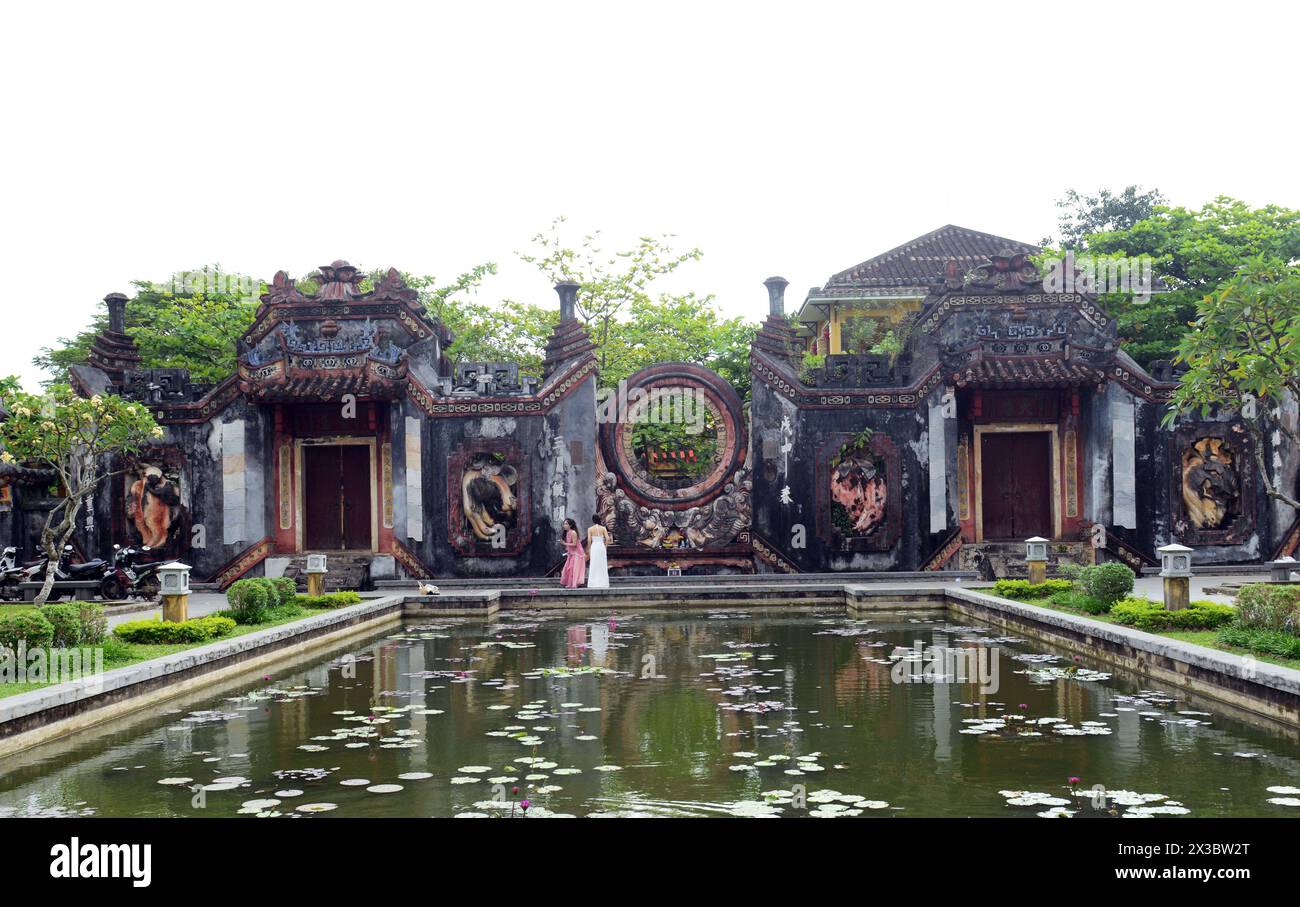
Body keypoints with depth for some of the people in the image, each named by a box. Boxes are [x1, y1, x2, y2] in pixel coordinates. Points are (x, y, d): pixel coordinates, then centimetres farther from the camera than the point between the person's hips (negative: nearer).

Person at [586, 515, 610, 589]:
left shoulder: (590, 529, -1)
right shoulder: (603, 528, 2)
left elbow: (589, 540, -6)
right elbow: (607, 539, -7)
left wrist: (588, 550, 3)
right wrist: (604, 545, 7)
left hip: (594, 547, -1)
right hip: (601, 547, 1)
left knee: (594, 566, 3)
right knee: (602, 566, 6)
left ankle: (594, 583, -1)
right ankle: (603, 583, 5)